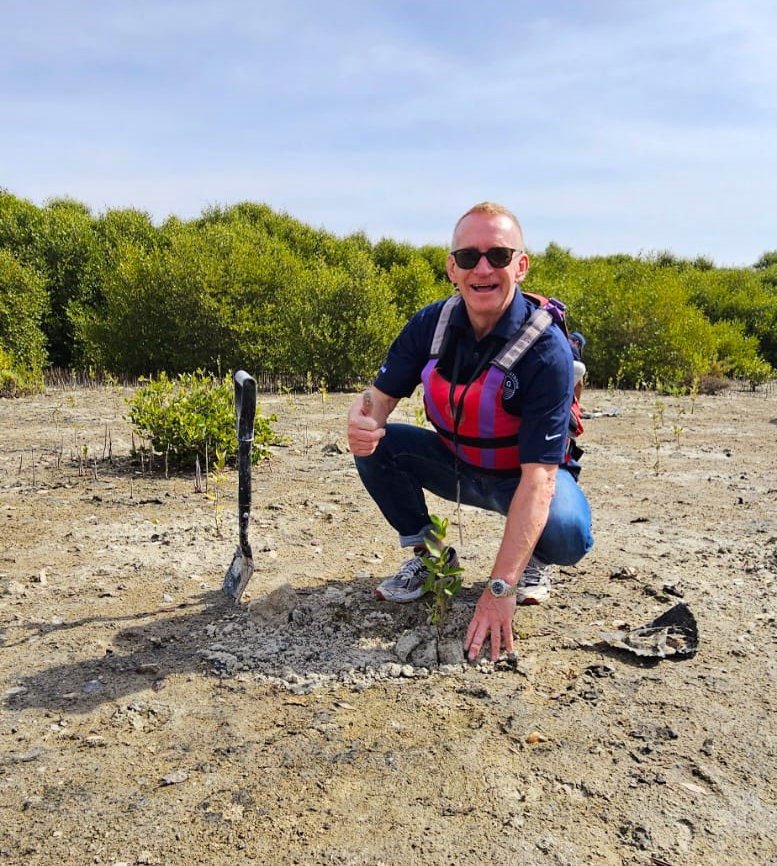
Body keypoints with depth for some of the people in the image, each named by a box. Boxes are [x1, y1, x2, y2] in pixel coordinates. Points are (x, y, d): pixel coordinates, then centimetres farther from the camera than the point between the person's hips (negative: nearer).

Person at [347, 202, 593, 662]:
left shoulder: (547, 349, -30)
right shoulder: (431, 323, -15)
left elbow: (538, 478, -35)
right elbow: (381, 395, -6)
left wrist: (500, 589, -40)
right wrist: (361, 421, -35)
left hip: (523, 476, -4)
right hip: (457, 466, 4)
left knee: (567, 534, -34)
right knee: (375, 446, -18)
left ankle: (534, 562, 6)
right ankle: (429, 555, 5)